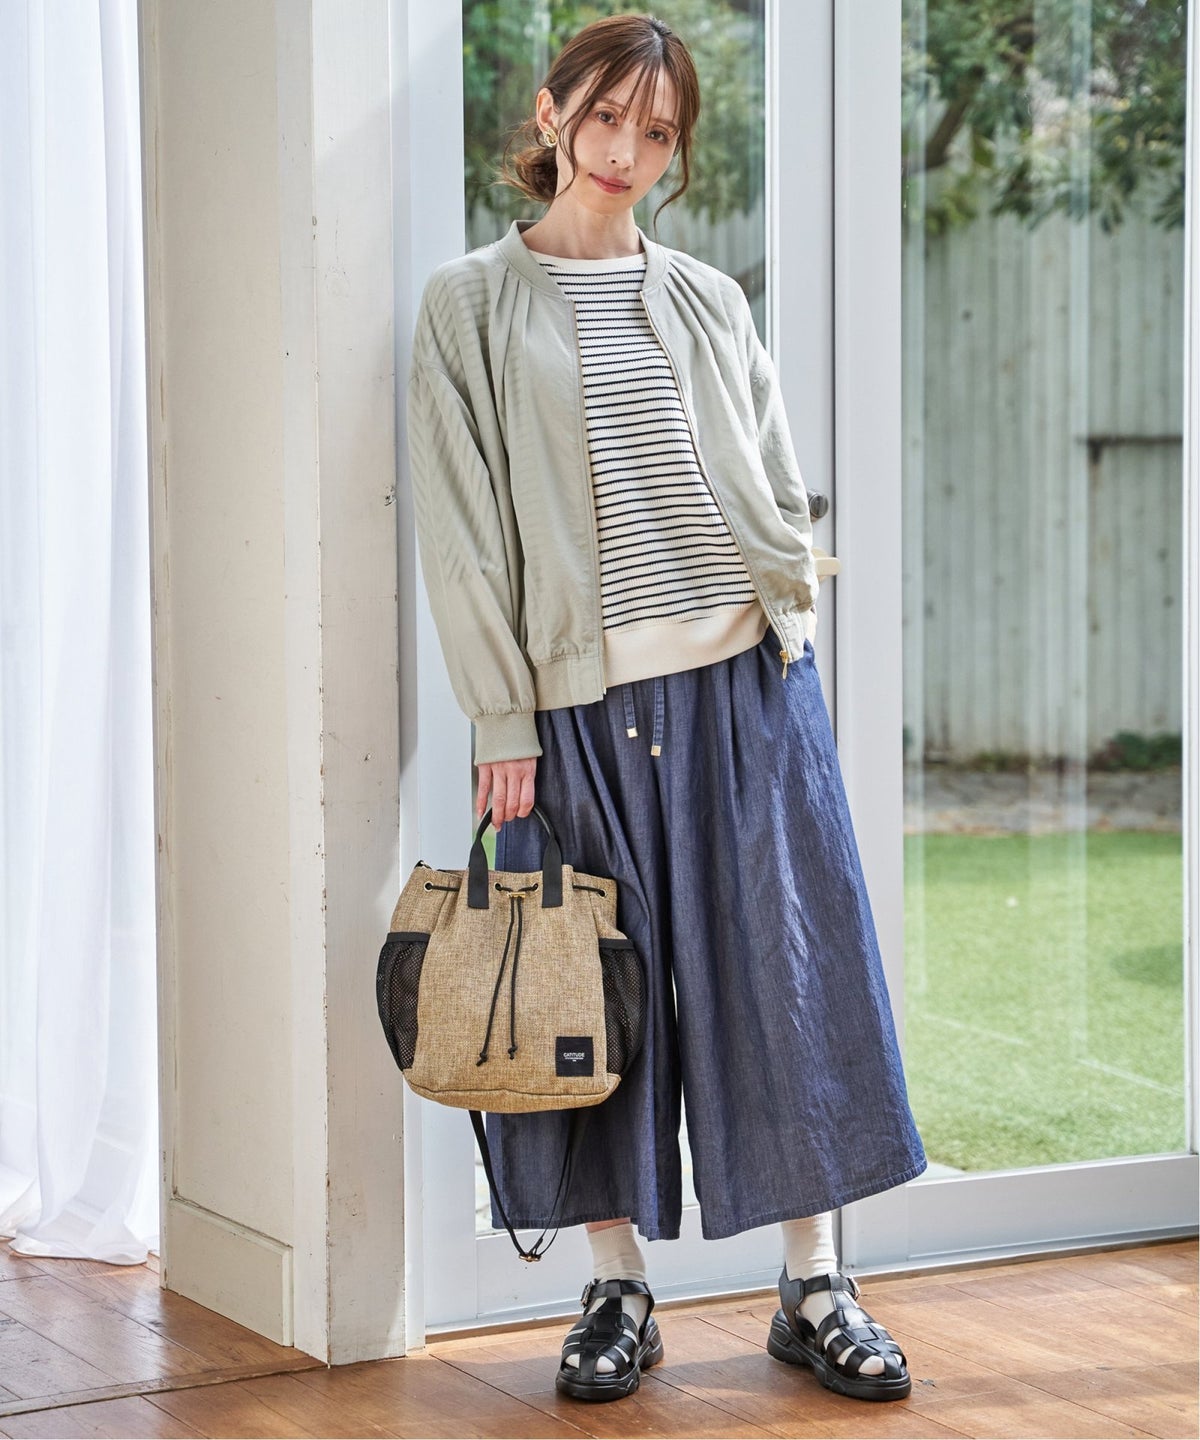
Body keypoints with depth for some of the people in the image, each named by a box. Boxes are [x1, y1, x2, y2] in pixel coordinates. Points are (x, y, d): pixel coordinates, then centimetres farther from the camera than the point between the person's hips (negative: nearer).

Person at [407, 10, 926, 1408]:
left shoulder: (708, 300, 12)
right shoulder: (469, 306, 4)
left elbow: (782, 493, 16)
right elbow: (460, 529, 0)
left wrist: (777, 607, -1)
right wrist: (504, 722, -6)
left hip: (744, 681, 2)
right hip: (580, 702, -2)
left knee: (789, 973, 1)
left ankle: (814, 1289, 10)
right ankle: (618, 1293, 15)